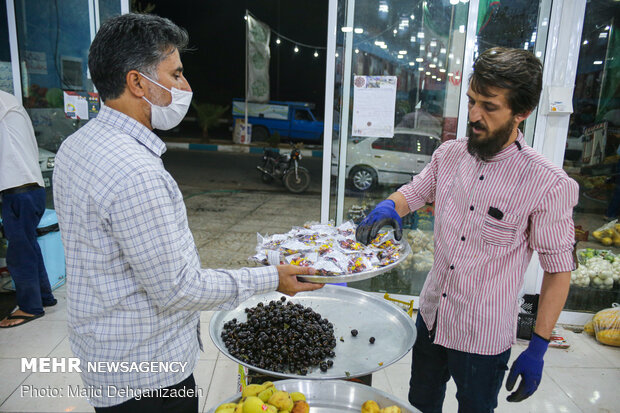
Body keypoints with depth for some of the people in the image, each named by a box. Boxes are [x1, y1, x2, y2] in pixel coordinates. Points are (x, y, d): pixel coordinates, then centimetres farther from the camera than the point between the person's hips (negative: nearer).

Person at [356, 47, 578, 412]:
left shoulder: (548, 185, -19)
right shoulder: (449, 155, -4)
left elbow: (559, 269, -12)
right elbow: (412, 193, 10)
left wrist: (538, 349, -11)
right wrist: (388, 207, -14)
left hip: (483, 337, -4)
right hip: (431, 317, 5)